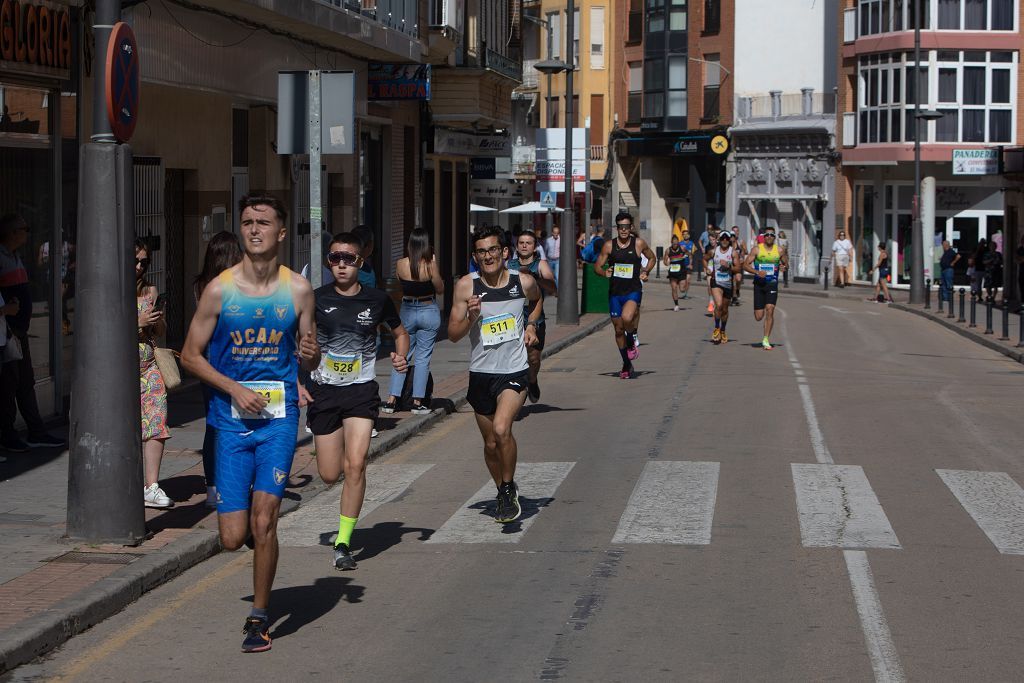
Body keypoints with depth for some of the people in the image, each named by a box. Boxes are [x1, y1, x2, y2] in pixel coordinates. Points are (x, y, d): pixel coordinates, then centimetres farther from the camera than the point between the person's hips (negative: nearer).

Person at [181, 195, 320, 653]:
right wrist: (234, 389, -11)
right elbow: (190, 355, 3)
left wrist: (311, 354, -14)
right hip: (231, 419, 0)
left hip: (279, 416, 0)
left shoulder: (298, 289, 2)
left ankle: (259, 617, 6)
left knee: (263, 521, -11)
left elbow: (308, 363, 10)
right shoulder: (220, 289, -2)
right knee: (233, 537, -2)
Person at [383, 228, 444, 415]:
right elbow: (440, 290, -4)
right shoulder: (430, 265, -16)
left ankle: (391, 400, 6)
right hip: (429, 311, -2)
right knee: (423, 358, 5)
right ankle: (417, 402, 6)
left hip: (407, 311, 2)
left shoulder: (400, 264, -8)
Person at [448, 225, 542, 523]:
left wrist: (531, 325, 6)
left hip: (514, 371, -2)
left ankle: (508, 488, -4)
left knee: (502, 429, -25)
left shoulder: (524, 282, -5)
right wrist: (471, 317, -22)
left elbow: (537, 299, 21)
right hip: (481, 373, 2)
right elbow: (453, 334, -5)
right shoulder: (466, 286, -7)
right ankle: (504, 494, 38)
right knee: (490, 443, 14)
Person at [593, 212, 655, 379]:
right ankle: (627, 365, 27)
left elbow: (652, 258, 15)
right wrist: (604, 273, -16)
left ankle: (631, 343, 2)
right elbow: (597, 266, 5)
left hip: (633, 291, -3)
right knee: (619, 329, 10)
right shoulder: (609, 245, -1)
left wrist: (646, 272, 0)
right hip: (615, 291, 3)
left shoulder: (639, 244, -3)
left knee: (627, 318, -31)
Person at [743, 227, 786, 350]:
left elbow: (786, 264, 17)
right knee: (758, 317, -1)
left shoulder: (779, 251, 4)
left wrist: (784, 267, -8)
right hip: (759, 283, 0)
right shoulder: (756, 250, -2)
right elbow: (745, 265, -4)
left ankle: (766, 340, -11)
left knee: (770, 310, -17)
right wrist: (757, 272, -20)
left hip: (772, 284, 0)